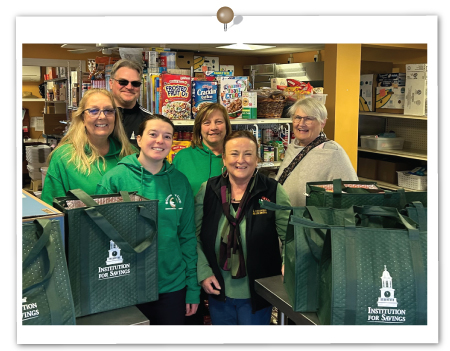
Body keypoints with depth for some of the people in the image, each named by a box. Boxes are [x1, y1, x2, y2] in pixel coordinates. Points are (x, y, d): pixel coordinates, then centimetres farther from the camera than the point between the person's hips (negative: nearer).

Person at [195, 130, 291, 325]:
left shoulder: (273, 191, -8)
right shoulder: (208, 190, -2)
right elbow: (195, 237, 2)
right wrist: (203, 272, -6)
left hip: (257, 294, -2)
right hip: (219, 292, 2)